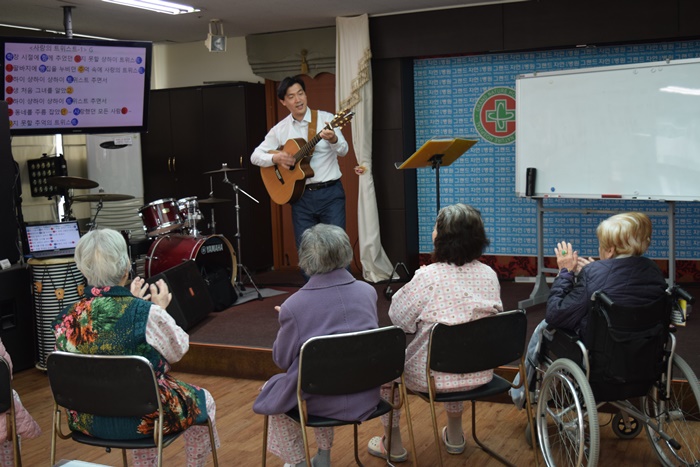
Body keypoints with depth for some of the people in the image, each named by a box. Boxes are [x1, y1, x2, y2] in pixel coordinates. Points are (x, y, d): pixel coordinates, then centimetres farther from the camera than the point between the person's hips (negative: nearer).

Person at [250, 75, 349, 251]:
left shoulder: (326, 118, -2)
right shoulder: (280, 129, 5)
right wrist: (275, 158, -14)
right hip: (301, 195, 3)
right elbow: (255, 156, 7)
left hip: (330, 192, -2)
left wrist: (333, 139, -35)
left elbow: (343, 151, -12)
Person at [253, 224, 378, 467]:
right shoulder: (368, 291, -6)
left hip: (321, 402, -4)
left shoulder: (293, 306, -18)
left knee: (271, 390, 26)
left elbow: (282, 359, -5)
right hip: (366, 397, 4)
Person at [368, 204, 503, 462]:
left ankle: (393, 444, 30)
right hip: (479, 372, 5)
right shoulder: (489, 275, -6)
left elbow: (399, 317, -11)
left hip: (435, 376, -5)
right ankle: (455, 436, 43)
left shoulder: (428, 277, -23)